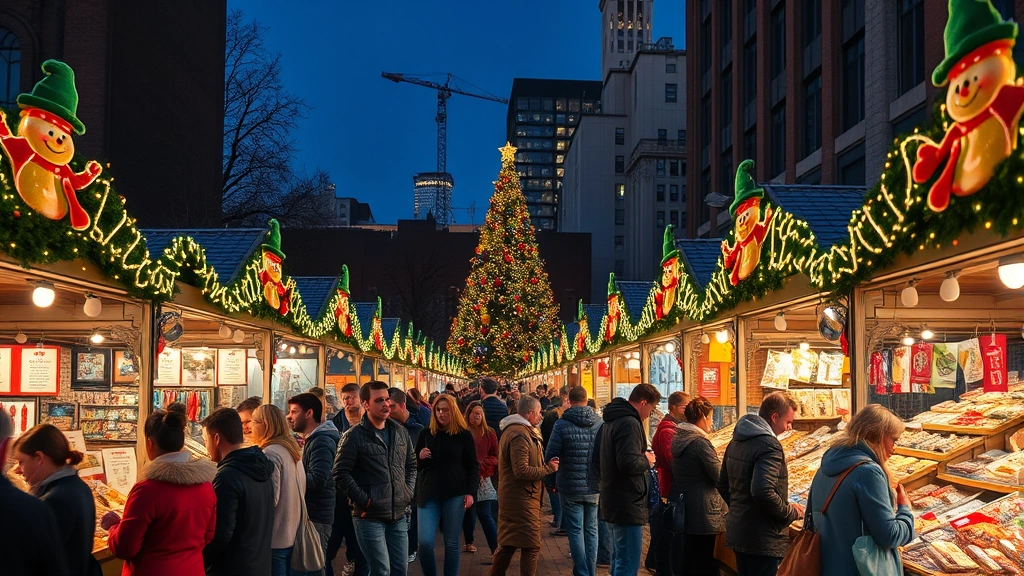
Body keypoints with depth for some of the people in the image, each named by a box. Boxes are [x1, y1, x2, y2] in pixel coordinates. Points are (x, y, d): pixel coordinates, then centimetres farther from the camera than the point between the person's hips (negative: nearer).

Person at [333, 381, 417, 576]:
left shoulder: (400, 432, 9)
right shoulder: (354, 436, -10)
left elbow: (411, 464, 19)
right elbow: (341, 474, -13)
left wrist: (408, 492, 7)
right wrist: (365, 501, -14)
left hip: (398, 515, 6)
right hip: (370, 517, -6)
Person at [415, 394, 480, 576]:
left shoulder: (464, 435, 1)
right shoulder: (426, 434, 8)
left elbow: (473, 466, 3)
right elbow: (416, 465, 15)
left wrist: (471, 492, -7)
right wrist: (420, 457, -7)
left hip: (455, 494, -2)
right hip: (429, 494, 2)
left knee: (451, 543, 4)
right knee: (425, 542, -7)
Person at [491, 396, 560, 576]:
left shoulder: (512, 430, 15)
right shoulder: (520, 434, -20)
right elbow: (522, 471, -26)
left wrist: (545, 465, 8)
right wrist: (548, 468, -14)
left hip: (511, 498, 11)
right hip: (523, 499, -11)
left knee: (507, 544, 17)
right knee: (531, 547, -3)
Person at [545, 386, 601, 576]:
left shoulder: (562, 424, -12)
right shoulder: (599, 423, -4)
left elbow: (550, 455, -11)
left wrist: (551, 481, 5)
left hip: (570, 487, -3)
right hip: (594, 487, 3)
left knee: (576, 531, 6)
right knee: (591, 530, 13)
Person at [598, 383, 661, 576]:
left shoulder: (612, 421, 13)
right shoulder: (629, 423, -19)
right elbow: (629, 463, -29)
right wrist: (646, 460, -10)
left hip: (613, 502, 10)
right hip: (628, 505, -10)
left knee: (619, 560, 20)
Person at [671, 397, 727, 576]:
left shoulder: (678, 438, 6)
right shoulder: (700, 442, -19)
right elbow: (719, 476, -17)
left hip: (680, 506, 8)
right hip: (701, 512, -8)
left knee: (685, 557, 16)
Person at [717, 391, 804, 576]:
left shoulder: (737, 441, 10)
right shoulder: (768, 444, -19)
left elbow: (723, 485, 17)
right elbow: (763, 492, -29)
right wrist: (792, 512, -15)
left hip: (738, 532, 9)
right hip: (764, 540, -9)